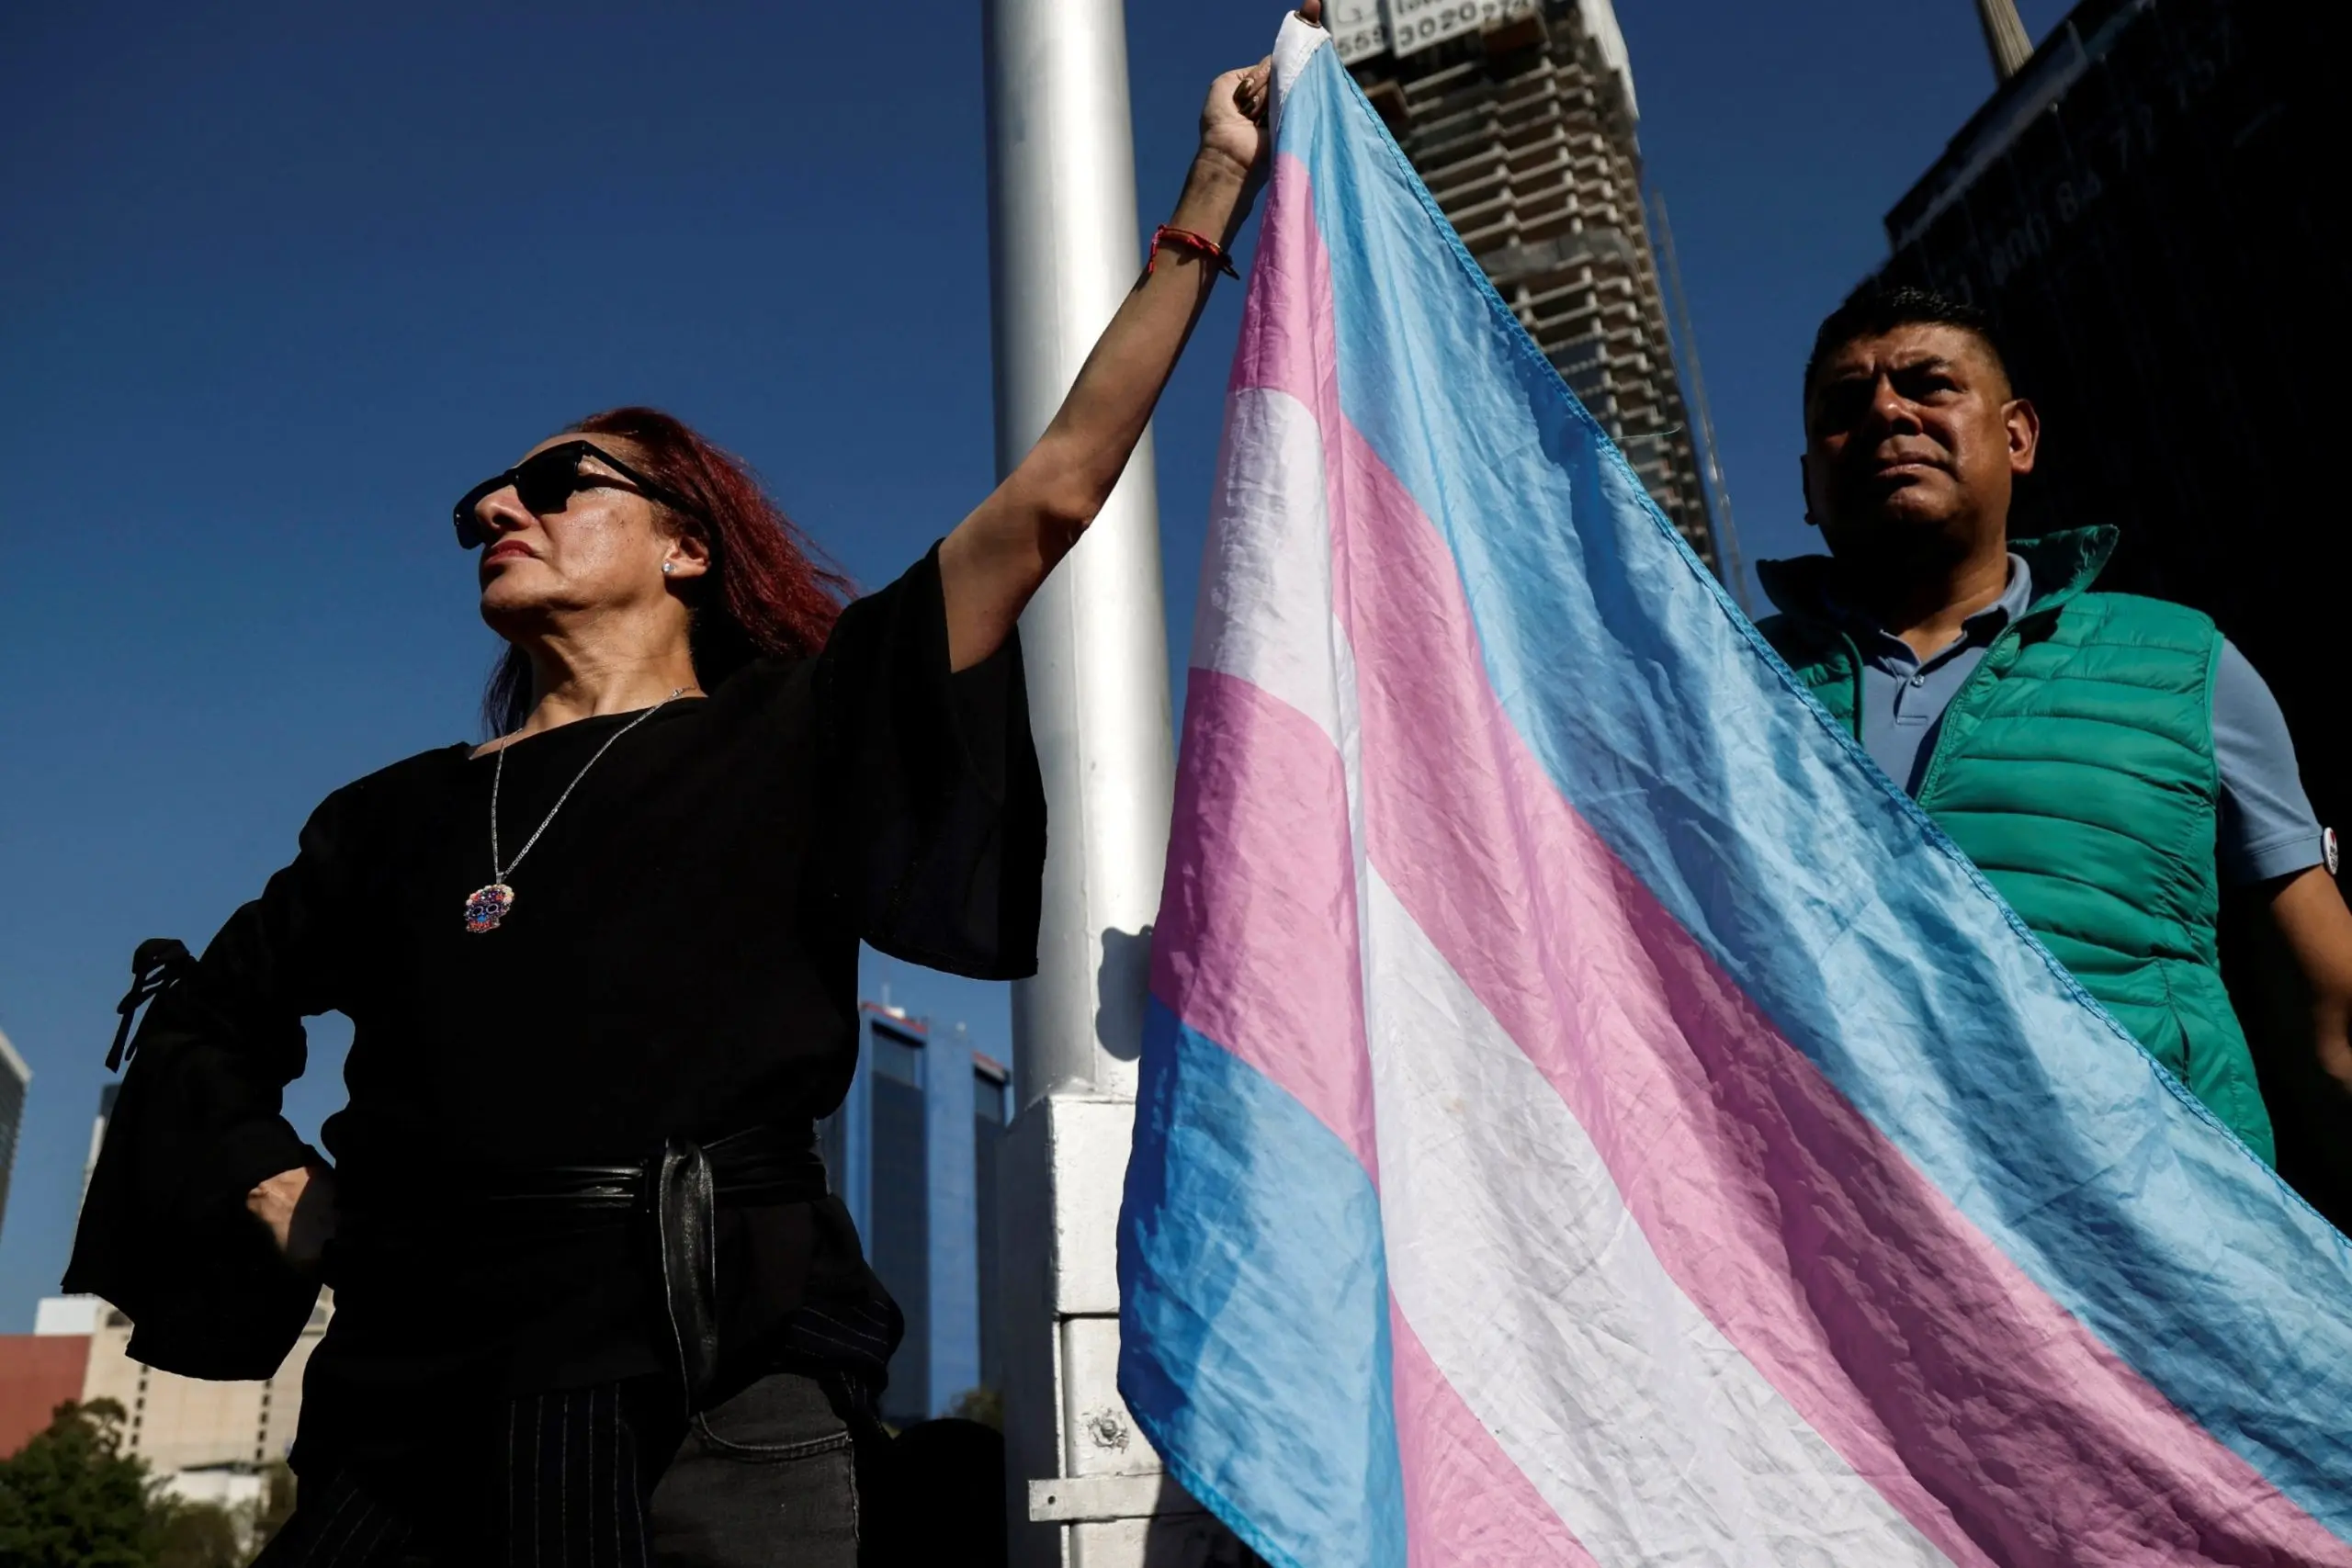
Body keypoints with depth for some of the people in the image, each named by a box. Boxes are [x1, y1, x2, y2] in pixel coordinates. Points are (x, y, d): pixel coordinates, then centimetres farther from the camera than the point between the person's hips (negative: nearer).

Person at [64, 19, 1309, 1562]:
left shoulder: (788, 738, 6)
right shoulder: (400, 815, 17)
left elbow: (1054, 493, 2)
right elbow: (205, 1017, 28)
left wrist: (1210, 204, 6)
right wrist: (285, 1199, 9)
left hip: (713, 1397, -3)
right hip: (413, 1406, 4)